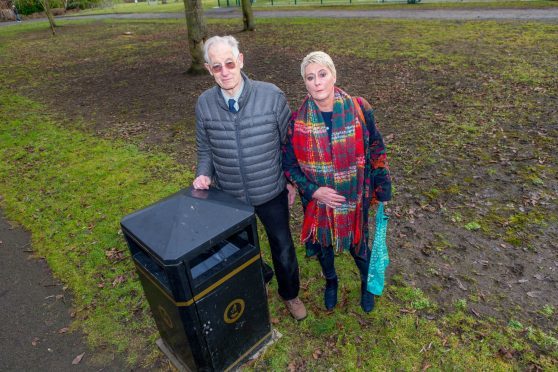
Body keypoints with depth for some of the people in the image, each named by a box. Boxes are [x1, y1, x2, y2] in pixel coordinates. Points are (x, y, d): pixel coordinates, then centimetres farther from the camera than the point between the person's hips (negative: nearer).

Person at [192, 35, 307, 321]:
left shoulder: (271, 96, -16)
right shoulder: (204, 103, -8)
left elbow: (289, 142, -5)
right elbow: (205, 149, 5)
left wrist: (292, 180, 0)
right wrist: (204, 175, -13)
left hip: (272, 193, -1)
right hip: (229, 197, 2)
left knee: (283, 247, 17)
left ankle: (290, 294, 48)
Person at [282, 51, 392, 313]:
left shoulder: (359, 110, -14)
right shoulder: (298, 121, -13)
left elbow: (376, 151, -4)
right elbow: (289, 164, -5)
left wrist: (382, 190, -2)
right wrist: (313, 191, -16)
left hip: (354, 198, -1)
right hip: (317, 201, 1)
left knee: (358, 246, 18)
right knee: (323, 246, 22)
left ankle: (367, 284, 52)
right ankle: (331, 281, 55)